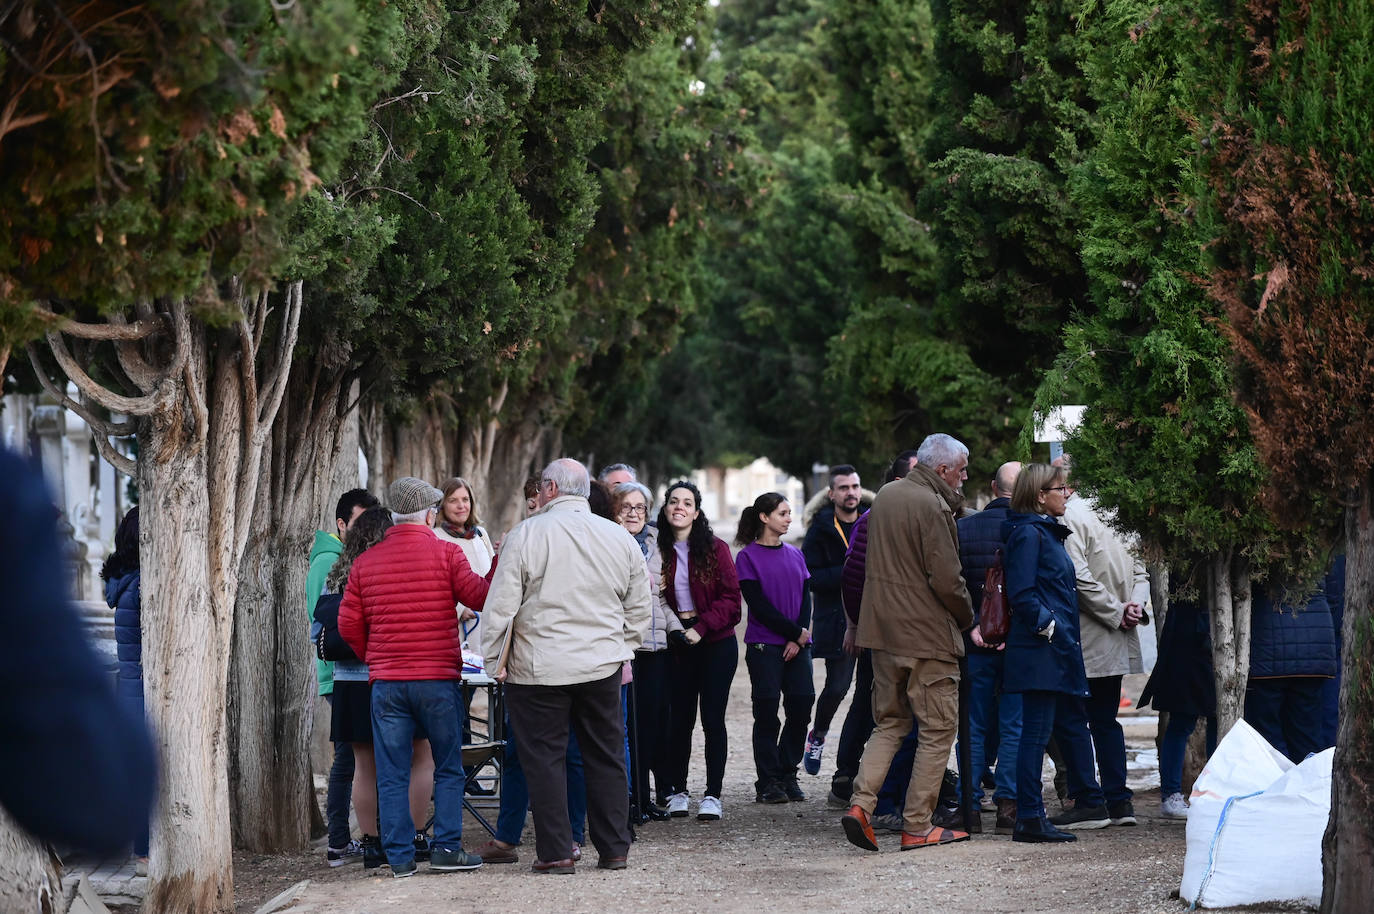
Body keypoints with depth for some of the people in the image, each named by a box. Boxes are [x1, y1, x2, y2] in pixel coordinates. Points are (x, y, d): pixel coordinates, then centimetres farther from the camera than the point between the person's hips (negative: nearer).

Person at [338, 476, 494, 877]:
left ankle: (399, 857, 3)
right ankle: (446, 848, 3)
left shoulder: (366, 562, 6)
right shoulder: (445, 554, -5)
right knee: (448, 769, 8)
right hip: (437, 679, -2)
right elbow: (481, 597, -6)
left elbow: (349, 625, 6)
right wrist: (501, 562, 7)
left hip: (385, 682, 2)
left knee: (392, 775, 5)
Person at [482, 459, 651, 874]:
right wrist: (623, 651, 22)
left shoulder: (525, 536, -8)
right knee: (606, 757, 11)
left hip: (539, 668, -4)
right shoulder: (620, 539, 7)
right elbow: (639, 608, 12)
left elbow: (502, 605, -9)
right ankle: (614, 848, 15)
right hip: (603, 666, 4)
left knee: (544, 757, 2)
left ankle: (555, 852, 1)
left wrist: (494, 658, 0)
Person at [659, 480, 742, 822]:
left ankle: (713, 795, 1)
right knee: (680, 718, 3)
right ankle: (678, 791, 15)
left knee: (712, 717, -3)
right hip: (677, 644, 2)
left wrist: (702, 627, -17)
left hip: (716, 643, -2)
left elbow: (731, 599, -6)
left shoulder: (715, 549, -4)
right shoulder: (659, 551, 3)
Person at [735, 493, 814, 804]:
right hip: (764, 645, -4)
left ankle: (787, 775, 10)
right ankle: (767, 783, 2)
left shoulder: (794, 555, 14)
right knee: (767, 713, -5)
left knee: (801, 706, -3)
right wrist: (795, 632, -10)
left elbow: (805, 599, 9)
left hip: (797, 646, 5)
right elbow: (758, 605, -8)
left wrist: (798, 640, -5)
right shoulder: (748, 557, -2)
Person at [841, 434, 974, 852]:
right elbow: (947, 579, -20)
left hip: (883, 629, 8)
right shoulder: (932, 507, -16)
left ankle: (861, 803, 0)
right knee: (938, 728, 2)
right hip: (927, 636, -8)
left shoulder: (885, 496, 10)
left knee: (890, 722, 17)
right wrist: (967, 617, 0)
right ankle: (917, 825, 1)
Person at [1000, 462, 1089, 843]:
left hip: (1055, 649, 10)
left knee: (1037, 733, 10)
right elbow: (1021, 594, -19)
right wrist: (1047, 625, -16)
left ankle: (1032, 817, 13)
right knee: (1036, 732, -9)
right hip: (1039, 650, -10)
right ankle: (1029, 818, -8)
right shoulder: (1028, 533, -12)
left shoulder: (1047, 532, 19)